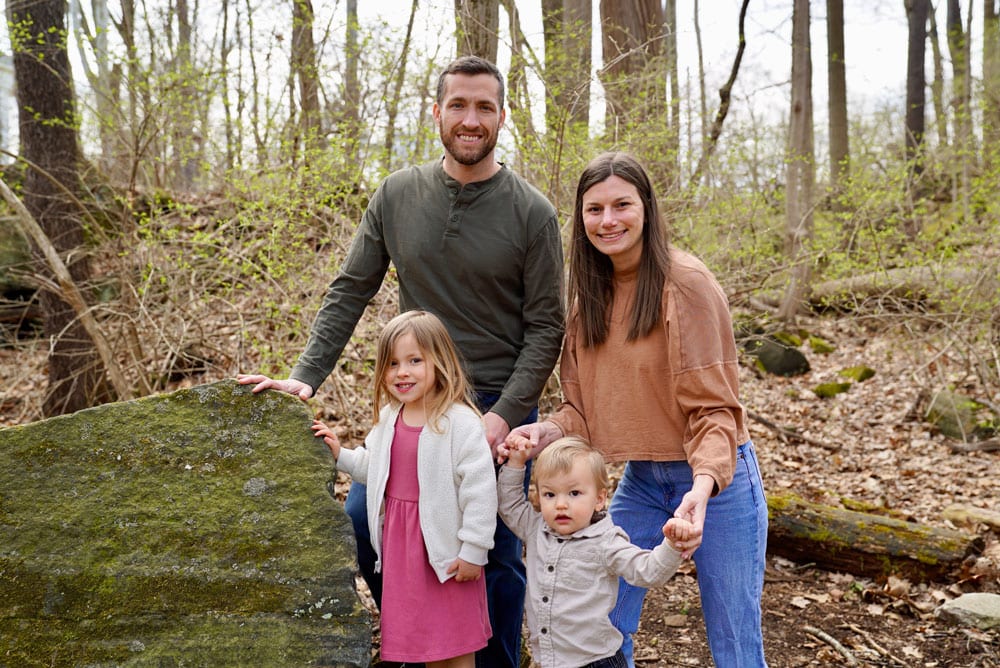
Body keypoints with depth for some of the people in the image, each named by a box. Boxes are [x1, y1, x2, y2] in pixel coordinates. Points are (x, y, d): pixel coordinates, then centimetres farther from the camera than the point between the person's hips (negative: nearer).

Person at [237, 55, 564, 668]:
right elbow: (349, 294, 3)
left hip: (500, 408, -3)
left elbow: (545, 328, -7)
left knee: (496, 556, 5)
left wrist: (503, 416, -17)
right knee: (361, 521, 3)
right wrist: (305, 377, -7)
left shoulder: (532, 213, -8)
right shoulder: (397, 196, 1)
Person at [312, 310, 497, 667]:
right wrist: (340, 455, 5)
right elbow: (375, 469, 20)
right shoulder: (388, 418, 5)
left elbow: (480, 490, -19)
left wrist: (473, 551, -18)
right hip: (399, 542, 7)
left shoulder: (460, 422, -19)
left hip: (444, 548, -6)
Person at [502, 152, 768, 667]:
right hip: (639, 481, 6)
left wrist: (704, 485, -33)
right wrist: (551, 431, -17)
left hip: (715, 479, -5)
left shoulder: (684, 281, -17)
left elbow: (713, 406, -18)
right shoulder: (590, 291, 2)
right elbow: (584, 404, 4)